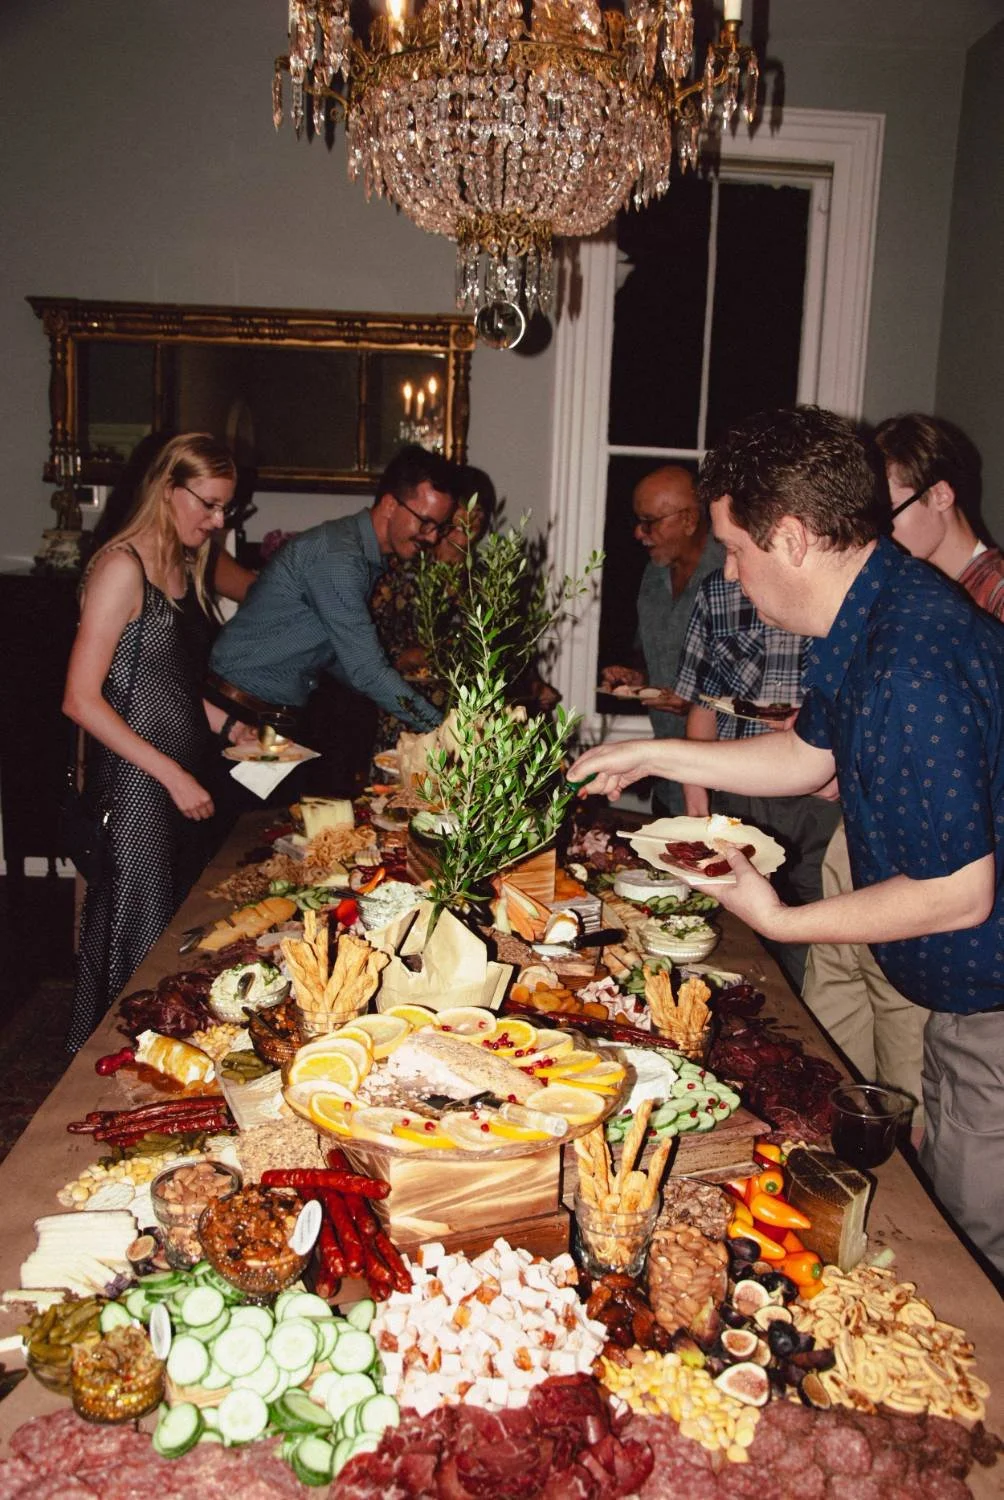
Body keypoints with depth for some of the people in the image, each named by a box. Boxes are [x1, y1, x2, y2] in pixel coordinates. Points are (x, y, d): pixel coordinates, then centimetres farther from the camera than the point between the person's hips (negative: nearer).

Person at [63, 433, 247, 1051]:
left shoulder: (182, 566, 12)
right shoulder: (123, 567, -16)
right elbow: (81, 700, -19)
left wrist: (223, 723, 7)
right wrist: (171, 774, -20)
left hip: (181, 778, 9)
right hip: (134, 783, -9)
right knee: (134, 937, 2)